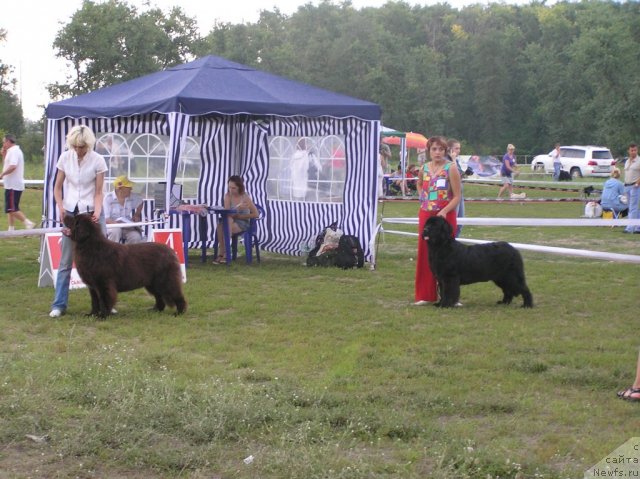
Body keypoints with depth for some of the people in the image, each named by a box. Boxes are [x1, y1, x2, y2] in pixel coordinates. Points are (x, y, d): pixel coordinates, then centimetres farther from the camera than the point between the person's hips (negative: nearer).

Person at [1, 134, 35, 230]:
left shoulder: (14, 151, -15)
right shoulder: (12, 151, 18)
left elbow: (13, 166, -28)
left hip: (13, 186, -11)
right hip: (11, 185, 11)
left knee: (11, 209, -11)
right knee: (10, 209, 13)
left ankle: (28, 223, -13)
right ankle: (11, 229, 17)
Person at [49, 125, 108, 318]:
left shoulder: (98, 160, -10)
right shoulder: (65, 158, -4)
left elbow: (98, 193, -6)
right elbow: (58, 187, 4)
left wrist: (97, 212, -22)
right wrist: (61, 207, -11)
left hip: (92, 212, -2)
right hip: (70, 212, 2)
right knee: (65, 260, 2)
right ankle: (59, 304, 7)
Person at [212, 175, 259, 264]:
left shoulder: (245, 197, -9)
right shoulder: (228, 196, -1)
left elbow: (256, 214, -8)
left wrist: (239, 216, -12)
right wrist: (238, 208, -29)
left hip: (243, 223, -3)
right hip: (230, 223, 3)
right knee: (220, 226, -30)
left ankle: (222, 253, -23)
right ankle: (223, 253, -26)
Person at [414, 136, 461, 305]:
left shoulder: (451, 168, -7)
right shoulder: (424, 168, 6)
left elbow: (457, 197, -10)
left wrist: (444, 211, -23)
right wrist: (423, 198, 12)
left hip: (445, 215, -4)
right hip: (426, 215, 4)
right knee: (425, 254, 5)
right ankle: (426, 295, 12)